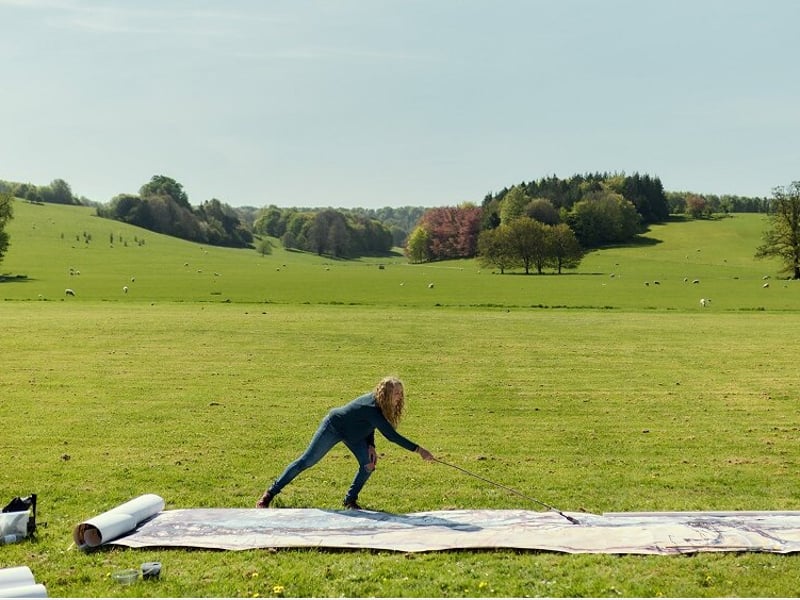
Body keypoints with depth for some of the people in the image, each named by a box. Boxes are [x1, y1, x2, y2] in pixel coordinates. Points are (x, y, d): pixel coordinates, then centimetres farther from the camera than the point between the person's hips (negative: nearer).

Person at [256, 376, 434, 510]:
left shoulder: (378, 402, -11)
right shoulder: (372, 407, -38)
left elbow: (369, 425, 3)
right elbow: (391, 435, -40)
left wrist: (371, 447, -13)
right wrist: (418, 450, -40)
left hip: (352, 432, 8)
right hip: (333, 427, -8)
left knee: (369, 464, -6)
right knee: (307, 461, -3)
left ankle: (350, 500, 10)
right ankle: (270, 493, 9)